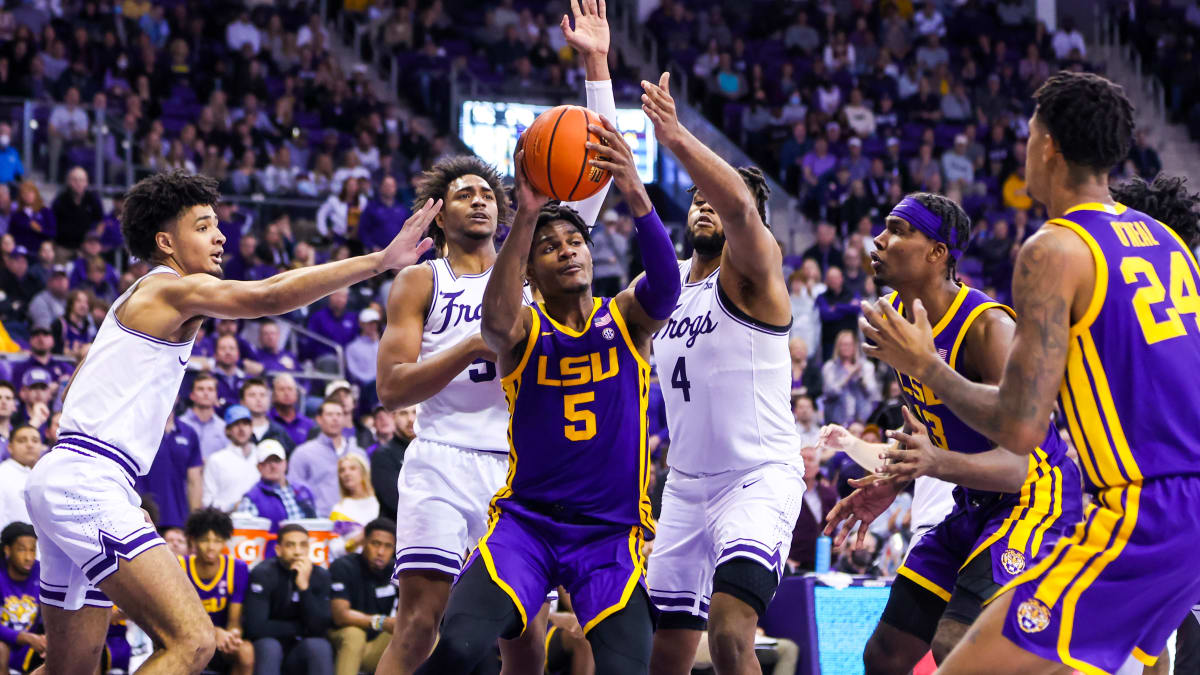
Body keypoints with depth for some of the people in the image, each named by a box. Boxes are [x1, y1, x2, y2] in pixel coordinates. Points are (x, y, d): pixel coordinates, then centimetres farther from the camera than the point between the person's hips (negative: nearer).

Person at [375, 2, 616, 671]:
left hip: (521, 466, 3)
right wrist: (475, 346, -14)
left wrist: (597, 66, -2)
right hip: (444, 459, -3)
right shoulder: (419, 282, 8)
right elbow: (392, 388, -1)